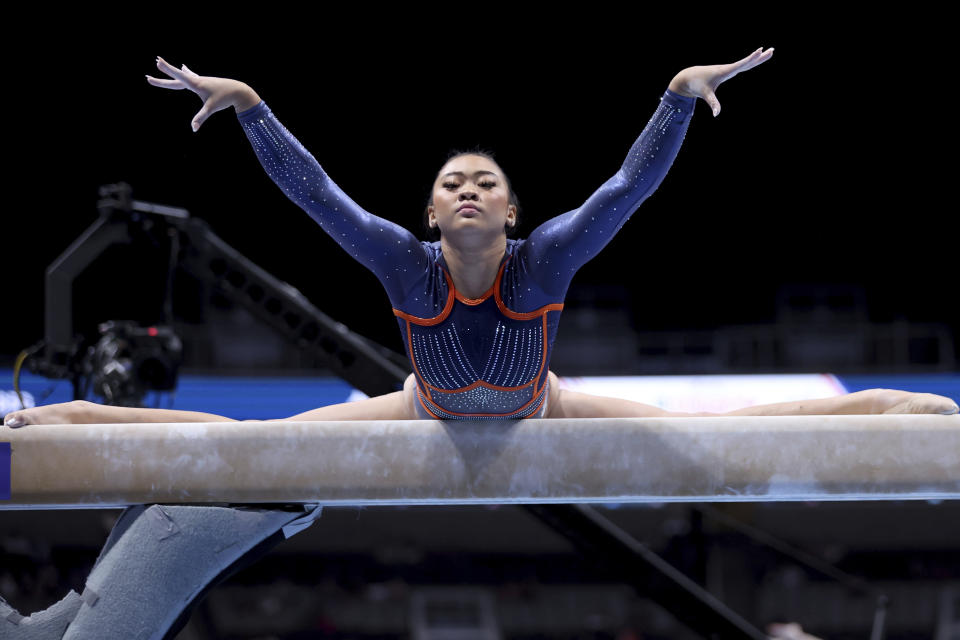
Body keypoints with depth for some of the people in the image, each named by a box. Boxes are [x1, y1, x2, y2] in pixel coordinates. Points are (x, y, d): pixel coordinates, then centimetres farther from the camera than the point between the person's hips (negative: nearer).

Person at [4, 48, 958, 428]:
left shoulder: (546, 259, -32)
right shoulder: (405, 262, -30)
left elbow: (632, 183, -36)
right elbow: (312, 189, -32)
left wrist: (683, 94, -44)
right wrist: (246, 105, -38)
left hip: (535, 414, 0)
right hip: (431, 417, 0)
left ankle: (878, 403, 14)